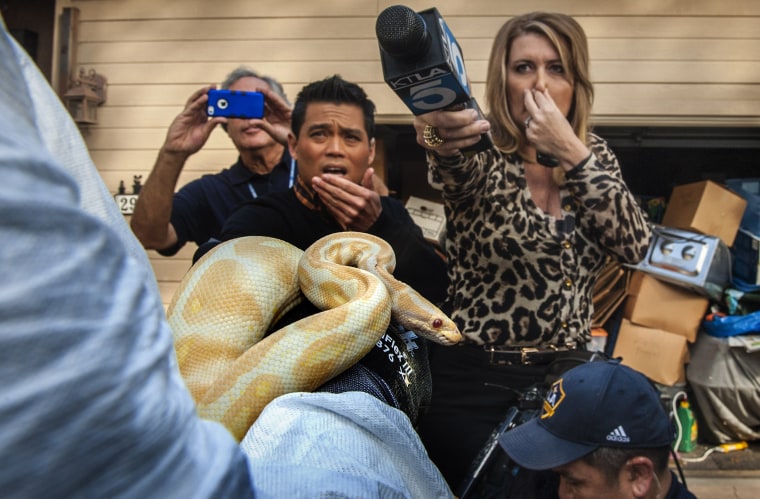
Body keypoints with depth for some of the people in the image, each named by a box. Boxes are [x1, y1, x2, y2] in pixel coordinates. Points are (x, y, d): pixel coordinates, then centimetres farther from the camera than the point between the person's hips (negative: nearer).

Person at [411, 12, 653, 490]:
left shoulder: (593, 153, 2)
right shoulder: (483, 156, -10)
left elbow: (635, 245, -11)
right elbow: (458, 169, -34)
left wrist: (572, 153, -21)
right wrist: (444, 140, -57)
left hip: (567, 377, 4)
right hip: (473, 380, -4)